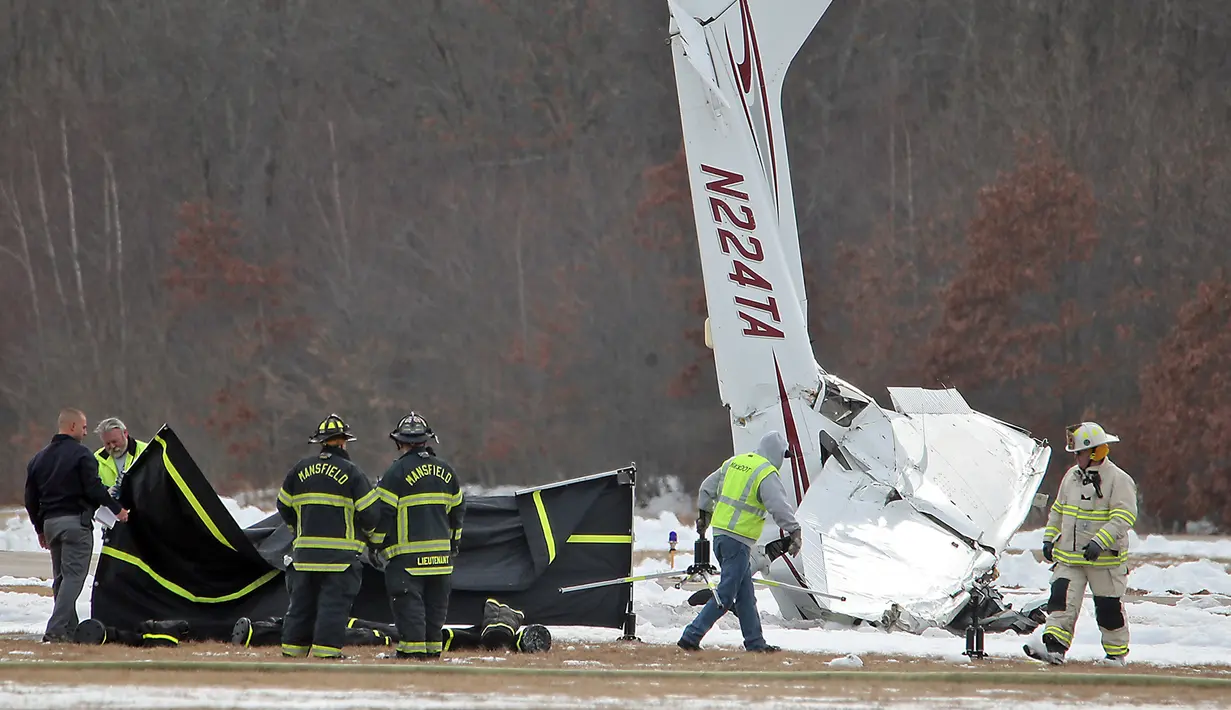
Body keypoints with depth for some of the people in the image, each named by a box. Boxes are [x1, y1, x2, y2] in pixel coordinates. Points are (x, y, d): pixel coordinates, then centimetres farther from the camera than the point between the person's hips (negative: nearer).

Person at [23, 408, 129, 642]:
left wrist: (40, 528, 25)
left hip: (50, 523, 7)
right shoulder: (81, 454, -8)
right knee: (73, 576, -8)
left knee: (61, 578, 15)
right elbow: (94, 488, -14)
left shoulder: (39, 458, 13)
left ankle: (69, 630, 15)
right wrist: (117, 509, -1)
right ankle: (56, 630, -18)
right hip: (75, 522, -7)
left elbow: (31, 499, 15)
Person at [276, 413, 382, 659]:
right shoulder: (350, 472, -5)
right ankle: (326, 647, -8)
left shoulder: (301, 469, 8)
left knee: (302, 601, 12)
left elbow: (284, 505, 15)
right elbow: (369, 512, -6)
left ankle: (294, 646, 14)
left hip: (305, 550, 4)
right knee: (334, 601, -2)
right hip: (340, 553, -4)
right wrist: (375, 537, 13)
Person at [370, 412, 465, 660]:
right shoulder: (445, 470, 9)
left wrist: (382, 547, 1)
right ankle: (433, 646, 14)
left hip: (408, 552, -5)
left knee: (408, 600, -3)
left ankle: (414, 647, -8)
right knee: (436, 601, 12)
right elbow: (458, 508, 17)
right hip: (441, 552, 5)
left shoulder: (398, 471, -9)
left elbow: (384, 512, -9)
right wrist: (454, 542, 26)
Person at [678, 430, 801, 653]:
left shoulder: (734, 462, 13)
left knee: (745, 594, 14)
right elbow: (779, 506, -21)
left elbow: (707, 488, 23)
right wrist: (795, 532, -22)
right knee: (725, 596, -5)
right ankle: (691, 637, -9)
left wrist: (704, 514, 36)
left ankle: (755, 641, 18)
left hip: (720, 533, 9)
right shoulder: (766, 474, -11)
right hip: (738, 541, -9)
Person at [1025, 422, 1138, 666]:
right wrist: (1049, 539, 14)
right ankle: (1054, 647, -20)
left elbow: (1123, 518, -20)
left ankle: (1117, 652, 21)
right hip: (1069, 557, 5)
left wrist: (1100, 543, -29)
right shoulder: (1072, 477, 11)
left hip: (1105, 559, -5)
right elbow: (1058, 510, 22)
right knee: (1062, 600, -11)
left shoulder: (1119, 480, -12)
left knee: (1108, 607, 5)